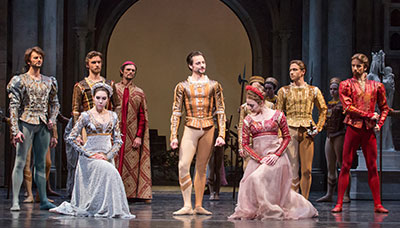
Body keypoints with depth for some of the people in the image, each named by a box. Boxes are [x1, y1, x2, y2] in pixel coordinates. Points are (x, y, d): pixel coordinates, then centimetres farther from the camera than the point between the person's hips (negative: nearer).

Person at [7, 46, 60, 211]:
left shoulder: (48, 81, 13)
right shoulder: (20, 80, -3)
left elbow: (55, 103, 23)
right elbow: (14, 106, -8)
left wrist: (52, 119, 4)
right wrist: (15, 130, -16)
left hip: (43, 125, 5)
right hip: (26, 123, -5)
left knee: (41, 163, 9)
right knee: (20, 162, -7)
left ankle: (43, 200, 12)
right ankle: (15, 201, -9)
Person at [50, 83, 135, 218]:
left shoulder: (113, 116, 9)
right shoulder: (86, 116, -3)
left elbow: (118, 141, 11)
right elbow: (71, 138, -6)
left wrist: (108, 155, -6)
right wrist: (89, 154, -11)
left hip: (106, 157, 5)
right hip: (90, 157, -5)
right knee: (108, 171, -30)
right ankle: (106, 209, -18)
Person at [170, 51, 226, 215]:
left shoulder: (213, 85, 9)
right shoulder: (182, 86, 5)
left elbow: (220, 111, 8)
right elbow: (176, 112, 4)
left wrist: (221, 134, -1)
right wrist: (174, 136, -3)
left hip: (208, 129, 1)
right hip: (190, 129, -1)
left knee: (202, 167, 5)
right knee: (183, 165, -15)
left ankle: (198, 206, 10)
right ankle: (187, 206, -14)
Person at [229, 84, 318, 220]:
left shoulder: (277, 115, 1)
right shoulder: (248, 120, 6)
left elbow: (287, 137, 5)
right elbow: (245, 144, 4)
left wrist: (277, 154, -9)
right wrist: (260, 159, -8)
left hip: (275, 156, -4)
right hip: (257, 157, 4)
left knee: (258, 178, -23)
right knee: (249, 183, -7)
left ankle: (270, 210, -11)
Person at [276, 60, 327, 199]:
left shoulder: (313, 91, 10)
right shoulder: (284, 91, 7)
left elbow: (323, 110, 18)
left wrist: (318, 128, 6)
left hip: (307, 132, 1)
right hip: (290, 130, -1)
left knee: (307, 170, 1)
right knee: (292, 169, -6)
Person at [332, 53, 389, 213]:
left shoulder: (376, 86, 11)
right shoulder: (346, 85, 4)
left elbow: (384, 108, 19)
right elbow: (348, 107, -8)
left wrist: (379, 124, 2)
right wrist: (369, 115, -10)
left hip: (369, 130, 2)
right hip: (353, 128, -2)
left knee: (372, 167, 3)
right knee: (346, 165, -3)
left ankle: (377, 204, 6)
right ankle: (339, 203, -1)